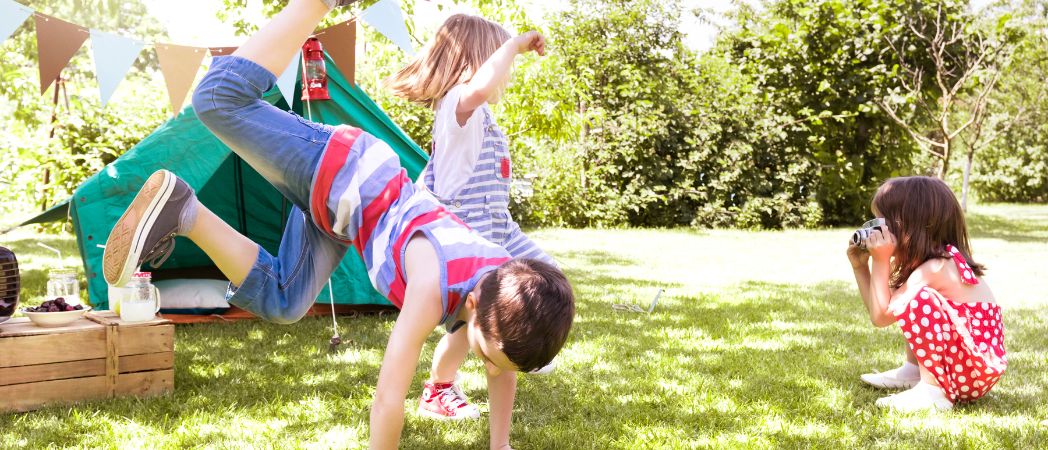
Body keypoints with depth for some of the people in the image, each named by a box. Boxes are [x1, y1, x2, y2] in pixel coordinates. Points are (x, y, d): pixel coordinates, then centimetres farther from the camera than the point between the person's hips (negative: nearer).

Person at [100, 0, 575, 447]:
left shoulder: (510, 286, -17)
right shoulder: (435, 288, -38)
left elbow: (505, 372, 4)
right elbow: (389, 396, -32)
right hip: (336, 170, -6)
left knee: (277, 303, 13)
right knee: (221, 97, -20)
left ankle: (180, 212, 16)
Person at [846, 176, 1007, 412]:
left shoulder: (934, 269, -21)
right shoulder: (939, 262, 8)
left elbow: (881, 316, -20)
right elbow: (879, 309, 14)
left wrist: (880, 261, -17)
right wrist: (860, 266, 8)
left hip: (978, 372, -10)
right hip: (961, 365, 10)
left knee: (919, 300, -27)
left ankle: (933, 391, -21)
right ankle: (912, 371, 12)